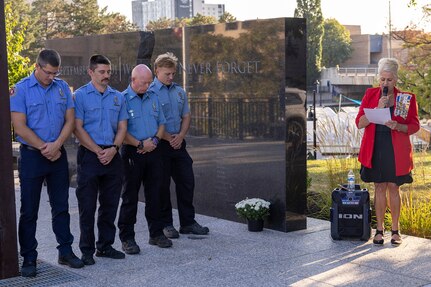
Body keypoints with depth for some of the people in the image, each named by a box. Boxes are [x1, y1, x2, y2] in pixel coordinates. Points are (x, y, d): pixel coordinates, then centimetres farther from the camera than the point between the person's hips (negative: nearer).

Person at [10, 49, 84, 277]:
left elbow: (69, 120, 3)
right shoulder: (21, 89, -7)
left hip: (58, 155, 4)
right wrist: (45, 149, -12)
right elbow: (20, 127, -13)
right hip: (32, 156, -3)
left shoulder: (62, 87, 5)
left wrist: (56, 145, -12)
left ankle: (65, 251, 21)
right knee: (29, 210, 4)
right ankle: (29, 258, 13)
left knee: (61, 207, 11)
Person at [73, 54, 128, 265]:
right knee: (87, 206, 0)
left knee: (110, 204, 10)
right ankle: (87, 250, 10)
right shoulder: (80, 95, -3)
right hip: (89, 155, -4)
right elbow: (78, 128, -9)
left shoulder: (118, 97, 11)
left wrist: (113, 149, -9)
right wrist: (98, 151, -14)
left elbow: (122, 127, 8)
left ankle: (105, 246, 22)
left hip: (112, 156, 5)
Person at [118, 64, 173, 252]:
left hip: (153, 151, 5)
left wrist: (154, 140, -4)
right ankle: (127, 238, 9)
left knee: (154, 194, 11)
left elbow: (161, 123, 14)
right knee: (130, 197, 1)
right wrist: (140, 144, -15)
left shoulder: (153, 98, 11)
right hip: (132, 153, -5)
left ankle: (156, 233, 21)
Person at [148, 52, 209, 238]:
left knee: (186, 182, 8)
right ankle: (165, 224, 14)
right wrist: (168, 138, -12)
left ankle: (188, 222, 18)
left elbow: (186, 116, 14)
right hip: (160, 145, -6)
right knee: (162, 186, 3)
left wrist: (180, 136, -3)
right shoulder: (150, 92, -9)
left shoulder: (179, 92, 12)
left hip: (179, 144, 6)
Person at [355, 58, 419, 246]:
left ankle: (395, 230, 12)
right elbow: (360, 123, -2)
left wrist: (397, 126, -17)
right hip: (375, 149, 1)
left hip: (396, 150, -1)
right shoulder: (370, 95, 4)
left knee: (393, 187, 2)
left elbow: (414, 126, 2)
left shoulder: (407, 99, 2)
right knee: (379, 187, 4)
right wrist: (378, 108, -15)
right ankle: (379, 230, 12)